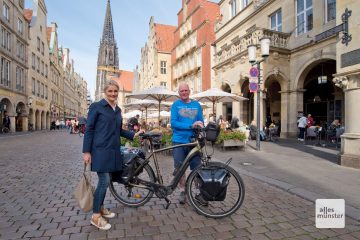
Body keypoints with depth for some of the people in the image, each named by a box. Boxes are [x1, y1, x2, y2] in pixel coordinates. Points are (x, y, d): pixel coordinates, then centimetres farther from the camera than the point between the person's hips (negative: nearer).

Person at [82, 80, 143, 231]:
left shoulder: (118, 110, 13)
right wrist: (86, 151, -12)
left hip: (112, 150, 6)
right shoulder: (96, 106, -6)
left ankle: (101, 208, 32)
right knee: (104, 181, -7)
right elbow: (89, 129, -8)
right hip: (100, 150, -6)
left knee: (105, 181, 15)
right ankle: (95, 216, 8)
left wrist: (133, 135, 8)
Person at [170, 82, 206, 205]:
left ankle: (199, 192, 17)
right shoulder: (176, 105, 2)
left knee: (197, 167, 2)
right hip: (179, 141, -1)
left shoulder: (196, 105, 10)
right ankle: (182, 191, 22)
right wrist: (191, 125, -20)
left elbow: (201, 122, 11)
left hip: (193, 141, 2)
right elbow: (173, 123, -9)